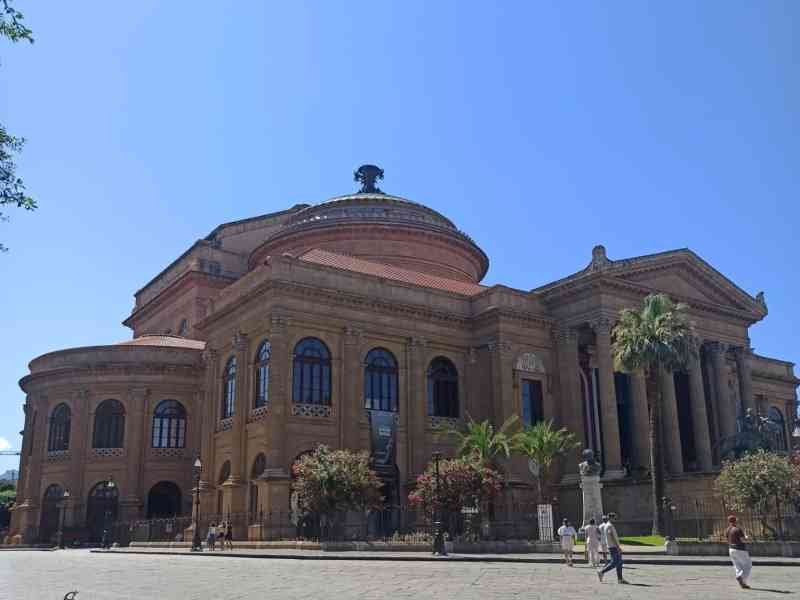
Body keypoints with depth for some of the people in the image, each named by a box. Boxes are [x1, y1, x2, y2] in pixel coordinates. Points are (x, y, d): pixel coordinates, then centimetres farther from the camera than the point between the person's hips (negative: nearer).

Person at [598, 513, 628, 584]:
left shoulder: (607, 526, 17)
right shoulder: (610, 526, -15)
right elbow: (613, 537, -22)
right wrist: (618, 547, -23)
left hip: (614, 547, 10)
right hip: (613, 547, -10)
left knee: (619, 562, 8)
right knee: (614, 563, -9)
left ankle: (620, 579, 8)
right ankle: (601, 572, -3)